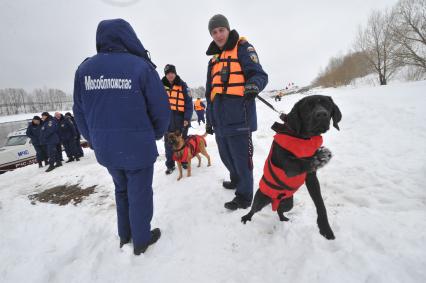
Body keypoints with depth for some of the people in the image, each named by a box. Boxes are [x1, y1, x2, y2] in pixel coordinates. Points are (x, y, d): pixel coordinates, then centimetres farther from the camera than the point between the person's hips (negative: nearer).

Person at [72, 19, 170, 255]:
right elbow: (161, 109, -10)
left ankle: (125, 235, 40)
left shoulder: (84, 69, 2)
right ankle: (141, 240, 31)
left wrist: (94, 141, 18)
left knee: (121, 190, 25)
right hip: (137, 147, -5)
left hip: (105, 149, 5)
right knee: (139, 193, 12)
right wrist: (156, 134, 8)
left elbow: (79, 113, 7)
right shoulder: (140, 66, -11)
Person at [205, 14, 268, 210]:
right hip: (220, 119, 7)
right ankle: (236, 180, 41)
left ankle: (244, 196, 13)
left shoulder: (243, 48, 4)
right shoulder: (214, 59, 24)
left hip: (238, 116, -7)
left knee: (241, 157, -3)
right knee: (226, 155, 16)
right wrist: (209, 119, 22)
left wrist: (253, 85, -32)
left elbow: (259, 74, -8)